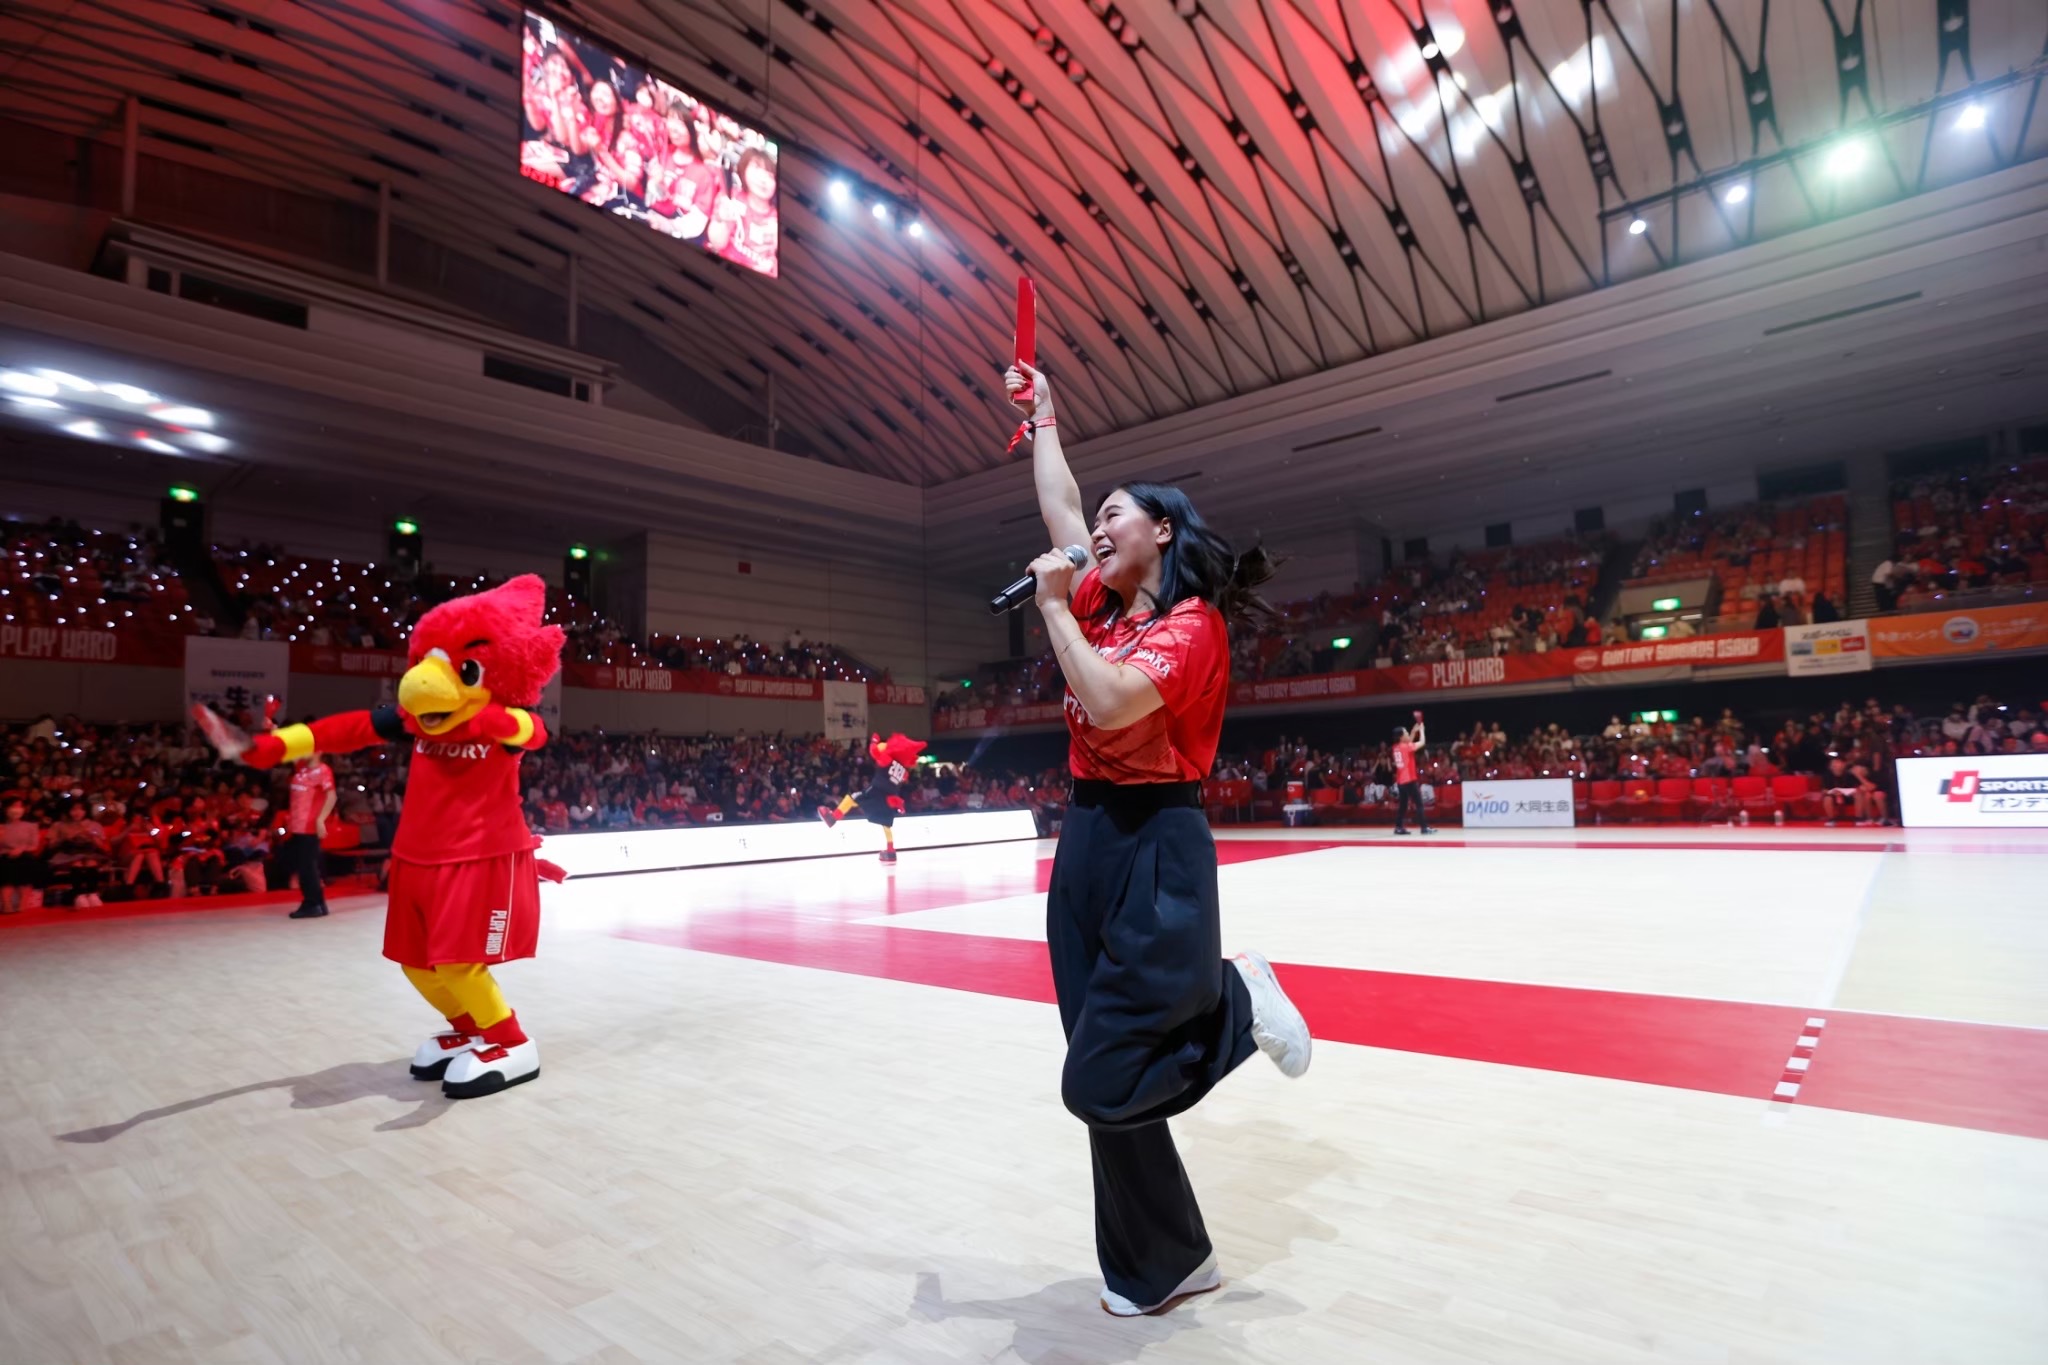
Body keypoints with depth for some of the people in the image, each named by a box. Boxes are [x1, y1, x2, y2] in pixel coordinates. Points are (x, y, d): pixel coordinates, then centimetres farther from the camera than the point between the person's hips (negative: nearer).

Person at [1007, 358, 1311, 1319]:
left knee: (1101, 1085, -9)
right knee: (1105, 1069, 11)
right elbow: (1058, 509, 22)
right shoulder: (1107, 603, 12)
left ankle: (1238, 1006, 14)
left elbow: (1108, 704, -26)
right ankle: (1162, 1263, 28)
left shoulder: (1191, 624, -11)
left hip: (1155, 851, -8)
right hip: (1086, 843, 8)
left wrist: (1053, 604, -15)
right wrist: (1042, 418, 28)